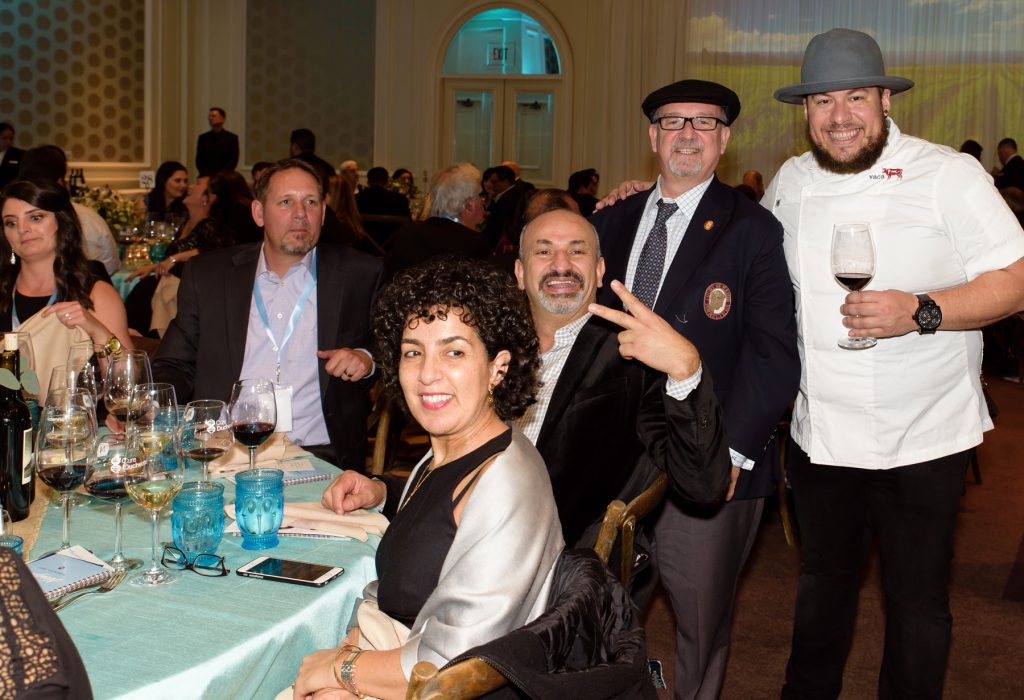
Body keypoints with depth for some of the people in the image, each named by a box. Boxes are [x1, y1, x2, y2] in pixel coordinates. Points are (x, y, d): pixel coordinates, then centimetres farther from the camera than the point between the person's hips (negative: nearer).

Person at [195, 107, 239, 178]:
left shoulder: (232, 138, 5)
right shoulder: (203, 138, 12)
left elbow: (233, 161, 0)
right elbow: (199, 160, 9)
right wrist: (207, 175, -6)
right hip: (206, 177, 2)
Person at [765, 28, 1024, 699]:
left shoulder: (948, 174, -10)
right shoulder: (791, 180, 5)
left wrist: (921, 311, -28)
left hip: (921, 439, -4)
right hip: (819, 435, 5)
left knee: (917, 603, 9)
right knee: (823, 583, 22)